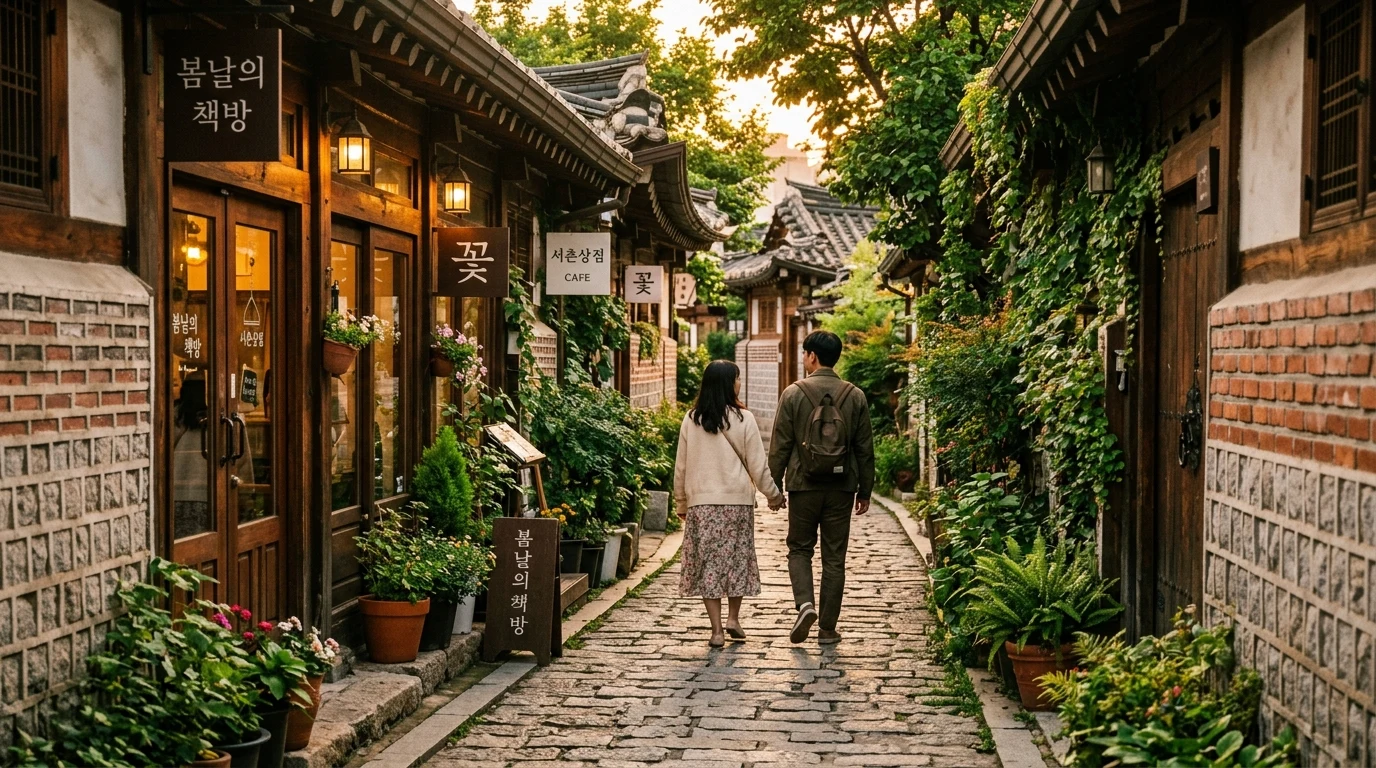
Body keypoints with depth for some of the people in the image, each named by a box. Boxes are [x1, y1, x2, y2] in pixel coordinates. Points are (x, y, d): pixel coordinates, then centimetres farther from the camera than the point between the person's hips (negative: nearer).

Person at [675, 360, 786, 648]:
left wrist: (681, 503, 17)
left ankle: (716, 630, 3)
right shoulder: (743, 419, -7)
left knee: (708, 562, 5)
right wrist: (774, 495, 12)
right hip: (737, 501, -1)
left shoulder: (691, 420, 0)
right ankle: (733, 618, 16)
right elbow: (758, 466, -2)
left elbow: (681, 467, 6)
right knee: (737, 558, 17)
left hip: (700, 502, 1)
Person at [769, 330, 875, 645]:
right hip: (841, 489, 2)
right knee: (834, 557, 7)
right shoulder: (855, 396, 1)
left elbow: (780, 445, -5)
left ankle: (805, 603, -8)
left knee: (800, 549, 14)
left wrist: (774, 485, 5)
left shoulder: (793, 394, -6)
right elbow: (865, 448, 5)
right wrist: (865, 491, 13)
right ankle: (828, 627, 10)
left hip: (804, 486, -2)